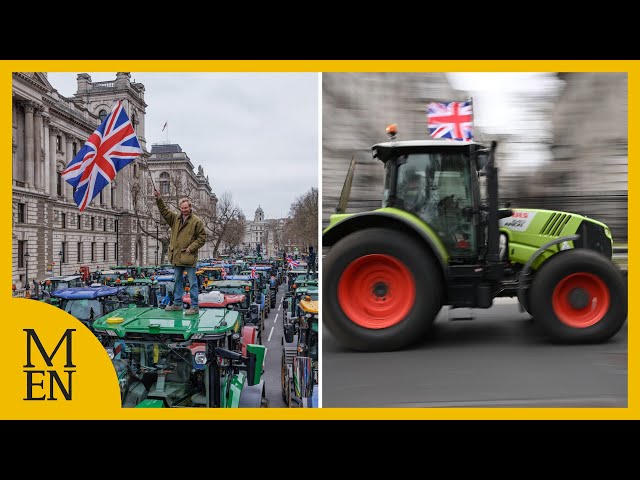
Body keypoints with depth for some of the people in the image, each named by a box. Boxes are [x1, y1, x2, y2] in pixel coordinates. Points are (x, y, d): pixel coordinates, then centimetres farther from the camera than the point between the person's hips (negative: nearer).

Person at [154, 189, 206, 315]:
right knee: (178, 281, 17)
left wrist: (190, 248, -11)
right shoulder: (175, 218, 11)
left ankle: (194, 307, 3)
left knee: (192, 282, -2)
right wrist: (158, 199, -5)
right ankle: (177, 304, 28)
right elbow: (164, 211, 7)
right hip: (176, 256, 6)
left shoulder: (196, 221, -6)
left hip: (189, 257, -6)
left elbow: (202, 238, -6)